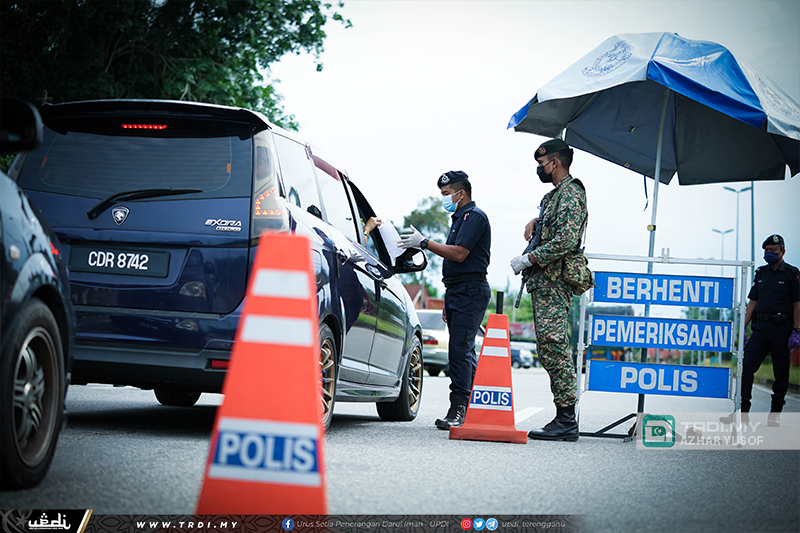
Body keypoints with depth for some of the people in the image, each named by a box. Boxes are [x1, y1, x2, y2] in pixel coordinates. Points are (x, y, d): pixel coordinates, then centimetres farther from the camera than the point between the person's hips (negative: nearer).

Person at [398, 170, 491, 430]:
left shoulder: (474, 216, -9)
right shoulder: (460, 218, 23)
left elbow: (459, 254, -20)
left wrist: (423, 243, -15)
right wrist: (448, 303, 24)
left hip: (470, 291, -11)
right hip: (458, 291, 11)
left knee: (460, 350, -15)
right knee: (464, 351, 10)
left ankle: (459, 408, -17)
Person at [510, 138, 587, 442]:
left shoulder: (570, 194, -11)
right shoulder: (555, 194, 21)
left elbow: (565, 241, -23)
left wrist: (528, 259, -17)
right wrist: (534, 222, 18)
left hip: (553, 285, -11)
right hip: (544, 284, 11)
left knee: (554, 349, -14)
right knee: (550, 350, 9)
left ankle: (566, 421, -13)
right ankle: (563, 419, 11)